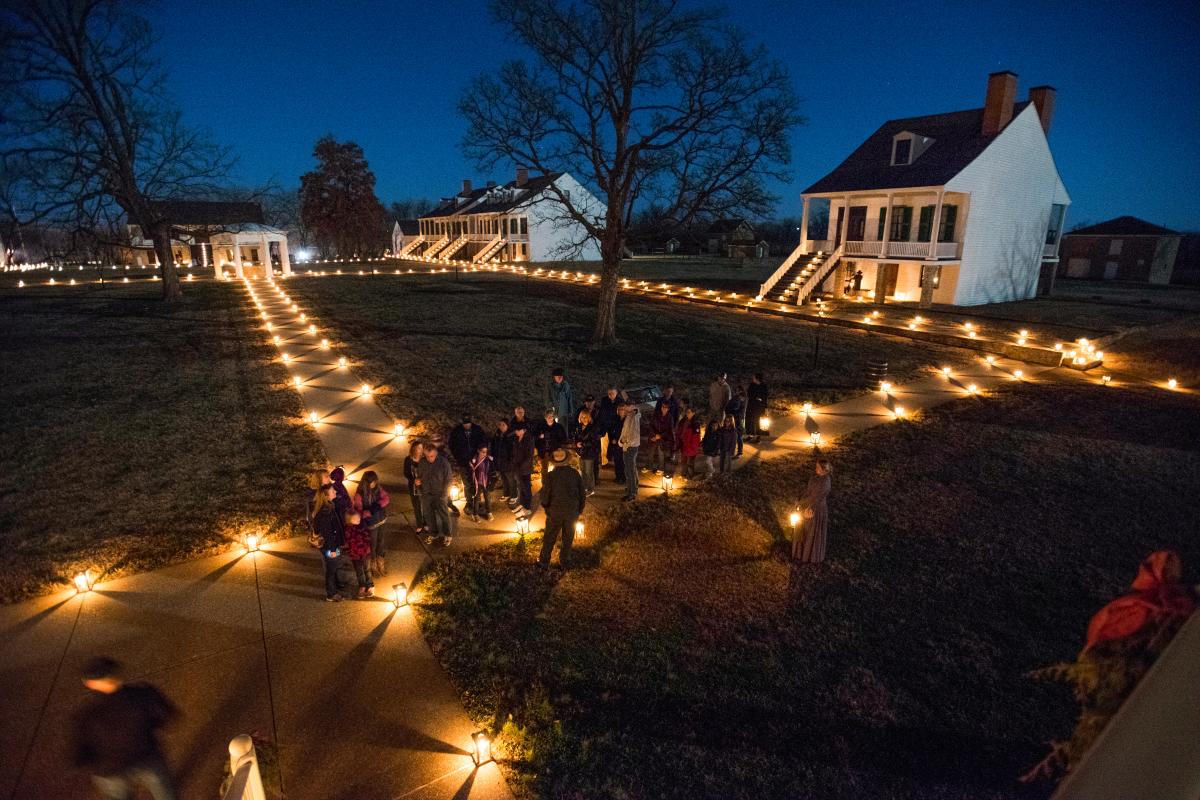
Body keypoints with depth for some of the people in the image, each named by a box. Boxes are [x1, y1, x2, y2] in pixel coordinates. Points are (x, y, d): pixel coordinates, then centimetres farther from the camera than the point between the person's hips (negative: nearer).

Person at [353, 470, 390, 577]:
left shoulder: (378, 489, -8)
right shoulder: (359, 494, -20)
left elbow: (386, 498, -11)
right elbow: (358, 510, -19)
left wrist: (379, 504, -29)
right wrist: (369, 512, -36)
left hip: (381, 520, 4)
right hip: (370, 523, -4)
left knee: (381, 541, 19)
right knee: (372, 544, 13)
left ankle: (380, 561, 42)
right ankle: (373, 564, 36)